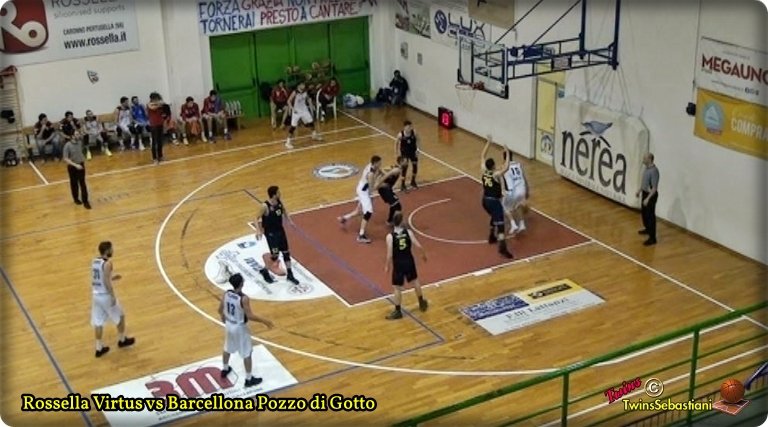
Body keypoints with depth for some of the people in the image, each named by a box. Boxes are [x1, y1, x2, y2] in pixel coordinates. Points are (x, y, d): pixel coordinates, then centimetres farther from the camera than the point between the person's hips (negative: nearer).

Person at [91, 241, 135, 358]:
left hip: (96, 295, 7)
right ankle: (122, 340, 30)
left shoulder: (94, 261, 6)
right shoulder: (107, 263, -20)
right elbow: (107, 282, -23)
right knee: (120, 316, 15)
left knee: (98, 322, 11)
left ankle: (99, 348, 16)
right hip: (105, 295, -7)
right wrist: (113, 296, -17)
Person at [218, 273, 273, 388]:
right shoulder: (243, 298, -30)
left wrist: (223, 317, 26)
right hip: (240, 327, -7)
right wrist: (264, 321, -16)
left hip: (229, 324, 7)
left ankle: (224, 369, 50)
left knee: (227, 348, 29)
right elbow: (250, 316, -27)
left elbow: (220, 309, 3)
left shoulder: (226, 293, -9)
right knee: (247, 353, 8)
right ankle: (249, 379, 18)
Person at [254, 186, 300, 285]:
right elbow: (258, 219, -16)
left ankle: (290, 275, 20)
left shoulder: (280, 202, -6)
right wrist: (258, 231, -26)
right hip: (270, 233, -7)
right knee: (275, 254, -9)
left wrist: (289, 220, 11)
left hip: (280, 230, 7)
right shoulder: (265, 206, -24)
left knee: (286, 252, 10)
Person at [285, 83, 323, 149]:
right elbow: (289, 101, -19)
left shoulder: (305, 92, -6)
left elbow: (308, 98, 14)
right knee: (293, 126, -8)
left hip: (304, 110, 6)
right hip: (296, 111, -6)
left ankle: (315, 135, 39)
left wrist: (310, 105, 5)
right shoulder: (295, 93, -23)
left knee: (311, 122, 15)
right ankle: (289, 141, 0)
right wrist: (291, 108, -32)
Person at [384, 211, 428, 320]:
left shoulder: (390, 236, -18)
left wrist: (387, 266, -2)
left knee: (397, 288, 9)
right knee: (415, 281, 25)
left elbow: (390, 255, -18)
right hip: (409, 261, 4)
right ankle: (422, 303, 41)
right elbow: (419, 246, -9)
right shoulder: (408, 232, -10)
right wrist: (424, 255, 10)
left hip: (398, 264, -3)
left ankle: (398, 311, 18)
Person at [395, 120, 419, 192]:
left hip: (413, 151, 3)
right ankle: (402, 185, 7)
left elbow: (417, 141, -2)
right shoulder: (401, 135, -21)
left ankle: (413, 181, 37)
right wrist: (396, 152, -3)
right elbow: (396, 143, -5)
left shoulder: (414, 133, -17)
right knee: (404, 167, -4)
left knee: (415, 166, 13)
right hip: (404, 152, -3)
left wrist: (417, 150, -10)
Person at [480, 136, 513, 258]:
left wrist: (488, 142, 11)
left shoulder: (483, 171, -2)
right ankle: (502, 247, -25)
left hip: (485, 201, 8)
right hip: (494, 201, -7)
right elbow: (506, 167, -31)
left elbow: (482, 156, 9)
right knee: (500, 223, -13)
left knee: (495, 217, 33)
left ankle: (492, 237, 43)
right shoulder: (496, 174, -18)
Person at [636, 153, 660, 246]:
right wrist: (639, 190, 26)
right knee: (643, 212, 25)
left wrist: (648, 198, -29)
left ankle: (652, 238, -1)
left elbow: (654, 188, -27)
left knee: (650, 215, -6)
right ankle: (647, 229, 48)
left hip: (651, 195, -10)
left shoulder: (654, 171, -27)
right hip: (645, 193, 10)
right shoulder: (647, 168, 2)